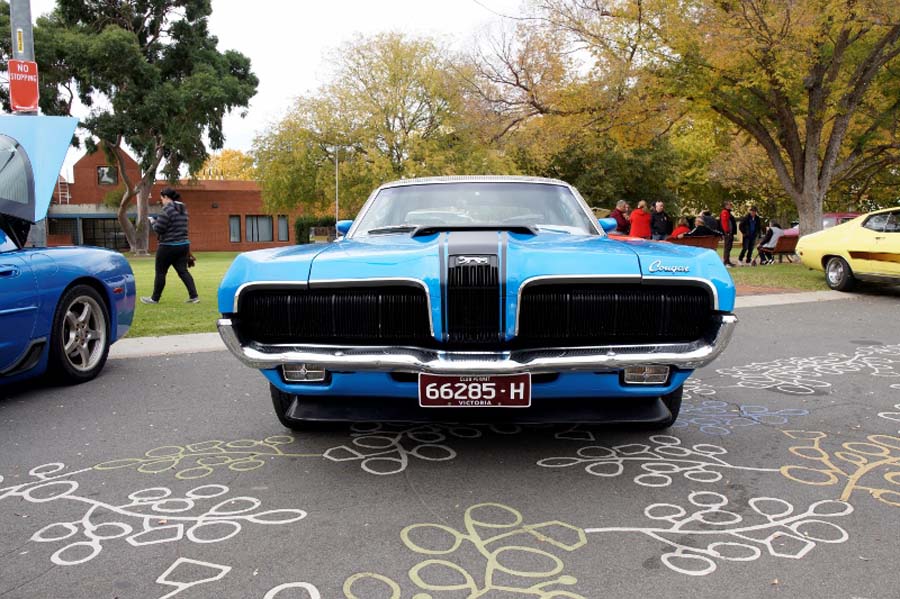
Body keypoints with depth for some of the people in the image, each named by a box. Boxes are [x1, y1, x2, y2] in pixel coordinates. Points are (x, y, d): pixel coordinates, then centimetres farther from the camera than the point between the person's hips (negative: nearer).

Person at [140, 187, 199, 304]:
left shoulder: (168, 208, -15)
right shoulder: (183, 208, 12)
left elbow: (158, 228, -15)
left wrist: (153, 221, 5)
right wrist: (158, 220, 18)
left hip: (168, 246, -7)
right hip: (184, 245, 7)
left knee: (160, 272, 6)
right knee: (183, 271, 6)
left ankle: (155, 298, 17)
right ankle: (194, 296, -5)